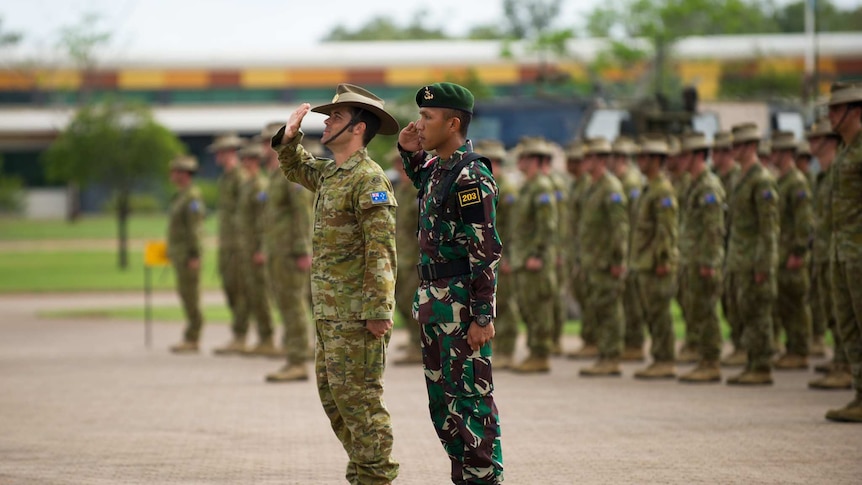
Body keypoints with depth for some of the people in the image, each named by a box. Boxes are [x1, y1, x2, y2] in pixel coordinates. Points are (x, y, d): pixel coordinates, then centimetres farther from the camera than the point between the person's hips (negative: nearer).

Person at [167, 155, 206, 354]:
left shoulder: (192, 197, -14)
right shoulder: (180, 196, 18)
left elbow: (195, 227, -20)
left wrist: (194, 255, -23)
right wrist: (173, 254, 23)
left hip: (189, 255, -10)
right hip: (179, 253, 10)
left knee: (190, 294, -9)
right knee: (186, 293, 11)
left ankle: (191, 339, -8)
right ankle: (191, 338, 14)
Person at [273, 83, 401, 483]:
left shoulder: (369, 179, -14)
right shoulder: (329, 173, 14)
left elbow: (382, 250, -20)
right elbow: (295, 168, 36)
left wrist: (378, 310, -24)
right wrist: (289, 137, 15)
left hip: (356, 313, -10)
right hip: (329, 311, 10)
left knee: (356, 395, -8)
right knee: (331, 392, 14)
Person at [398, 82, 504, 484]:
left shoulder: (471, 177, -17)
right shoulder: (438, 167, 11)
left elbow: (487, 251, -20)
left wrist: (482, 317, -22)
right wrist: (410, 153, 16)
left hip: (462, 306, -10)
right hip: (433, 303, 10)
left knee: (470, 398, -6)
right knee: (441, 398, 14)